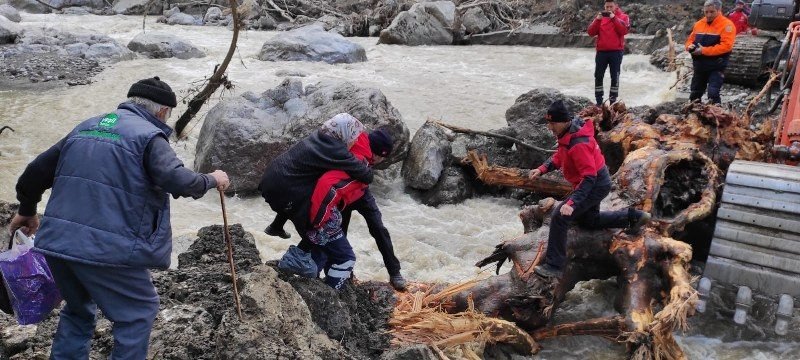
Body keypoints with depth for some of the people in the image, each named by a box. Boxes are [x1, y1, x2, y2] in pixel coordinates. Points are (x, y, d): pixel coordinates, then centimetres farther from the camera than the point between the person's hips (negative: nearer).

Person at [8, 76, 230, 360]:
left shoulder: (87, 126, 17)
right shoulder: (149, 135, -5)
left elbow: (37, 170, 22)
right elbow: (177, 181, -20)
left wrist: (27, 211, 37)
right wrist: (210, 180, -1)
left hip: (56, 241, 7)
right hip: (107, 247, -7)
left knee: (78, 309, 29)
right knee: (138, 311, 13)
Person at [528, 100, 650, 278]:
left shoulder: (578, 143, -32)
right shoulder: (567, 134, -3)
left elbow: (589, 177, -33)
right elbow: (559, 156, 12)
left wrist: (571, 203, -39)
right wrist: (542, 169, -4)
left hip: (596, 185, -10)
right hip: (594, 183, 11)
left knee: (559, 217, -19)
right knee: (589, 220, 28)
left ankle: (554, 267, -14)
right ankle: (633, 217, 32)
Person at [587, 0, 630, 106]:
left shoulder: (622, 17, 4)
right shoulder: (600, 16, 12)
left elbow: (624, 30, -13)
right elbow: (591, 32, 2)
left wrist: (614, 18, -16)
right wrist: (597, 19, -11)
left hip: (616, 51, -3)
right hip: (601, 51, 3)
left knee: (615, 77, -1)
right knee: (598, 76, 1)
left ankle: (613, 102, 4)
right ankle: (599, 102, 7)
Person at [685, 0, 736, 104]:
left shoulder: (726, 25, -10)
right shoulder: (698, 24, 10)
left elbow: (726, 46, -20)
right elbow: (690, 40, 19)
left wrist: (704, 51, -24)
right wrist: (690, 47, -6)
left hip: (716, 67, -6)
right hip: (699, 66, 7)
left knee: (713, 94, -17)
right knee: (695, 94, 16)